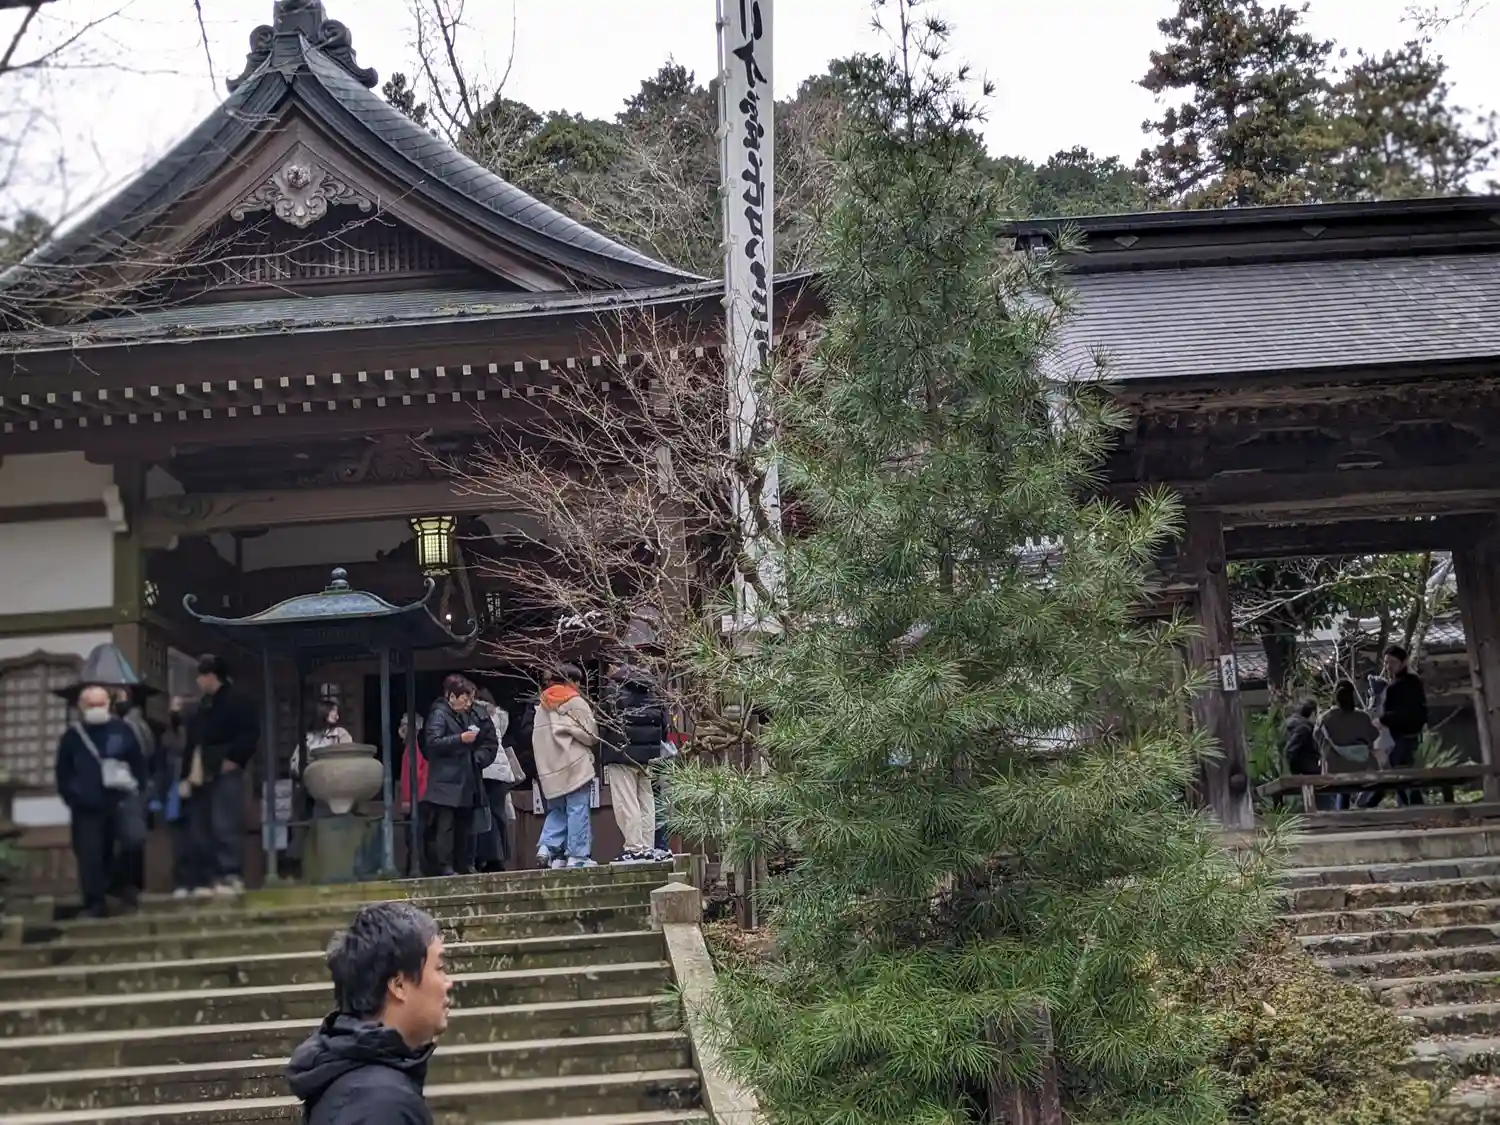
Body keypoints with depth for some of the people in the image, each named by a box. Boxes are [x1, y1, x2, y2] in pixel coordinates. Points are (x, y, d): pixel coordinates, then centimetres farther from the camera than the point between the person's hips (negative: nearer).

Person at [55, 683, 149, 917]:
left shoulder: (122, 729, 2)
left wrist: (139, 791, -1)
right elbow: (63, 774, 8)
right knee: (91, 857, 1)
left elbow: (139, 763, 7)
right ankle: (95, 904, 14)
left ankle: (121, 880, 3)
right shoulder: (71, 736, 2)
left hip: (123, 799, -1)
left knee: (135, 838, -22)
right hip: (87, 807, 1)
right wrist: (72, 799, 0)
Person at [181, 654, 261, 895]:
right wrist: (186, 776, 14)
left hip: (224, 775, -9)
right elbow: (192, 743, 20)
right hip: (200, 778, 9)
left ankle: (232, 877, -11)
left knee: (225, 828, -13)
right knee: (200, 832, 7)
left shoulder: (237, 701, -4)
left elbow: (250, 735, -13)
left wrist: (233, 760, -15)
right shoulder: (203, 706, 21)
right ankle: (214, 878, 11)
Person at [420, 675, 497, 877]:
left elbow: (490, 742, 20)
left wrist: (478, 758, 4)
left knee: (465, 824, 10)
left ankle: (465, 866, 17)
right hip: (446, 781, -7)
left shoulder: (472, 715, 13)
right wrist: (460, 739, -24)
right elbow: (432, 742, -19)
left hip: (467, 780, 7)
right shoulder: (439, 714, -6)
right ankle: (444, 867, -8)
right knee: (445, 826, -9)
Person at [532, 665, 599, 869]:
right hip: (575, 766, -6)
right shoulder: (575, 702, -5)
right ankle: (577, 855, -4)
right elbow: (591, 734, -5)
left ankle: (547, 846, -1)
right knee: (577, 810, -2)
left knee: (557, 810, 15)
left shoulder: (542, 706, 13)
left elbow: (538, 737, 11)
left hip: (550, 769, 6)